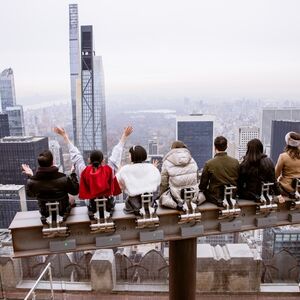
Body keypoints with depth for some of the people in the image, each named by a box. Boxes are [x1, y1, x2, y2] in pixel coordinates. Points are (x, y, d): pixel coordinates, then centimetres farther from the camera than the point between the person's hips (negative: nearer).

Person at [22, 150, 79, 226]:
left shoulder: (32, 181, -26)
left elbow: (30, 194, -1)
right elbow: (75, 191, -14)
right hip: (62, 211, -2)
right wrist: (73, 174, -7)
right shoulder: (63, 179, -33)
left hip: (45, 213, 2)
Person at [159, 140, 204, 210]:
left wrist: (161, 195, 17)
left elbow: (164, 183, 0)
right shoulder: (192, 161, 4)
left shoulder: (167, 163, -6)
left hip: (177, 198, -4)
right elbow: (197, 179, 12)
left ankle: (179, 205, -7)